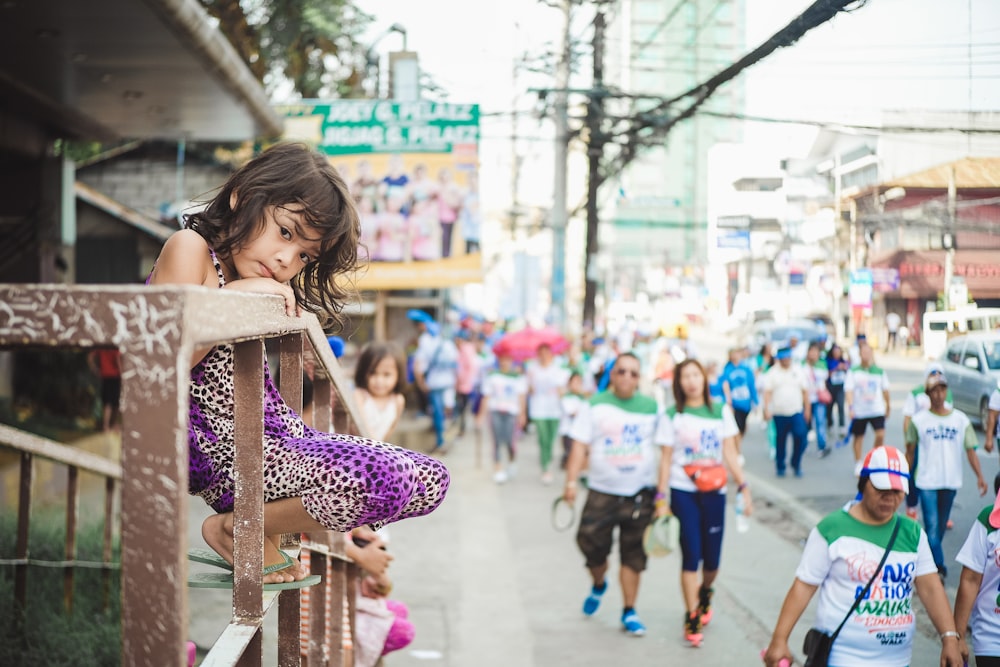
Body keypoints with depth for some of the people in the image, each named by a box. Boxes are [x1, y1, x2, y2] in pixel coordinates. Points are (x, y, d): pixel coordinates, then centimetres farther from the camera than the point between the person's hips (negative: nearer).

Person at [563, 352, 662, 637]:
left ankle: (629, 612, 14)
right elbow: (580, 446, -1)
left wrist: (662, 489, 1)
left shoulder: (652, 407, 5)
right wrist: (571, 481, -11)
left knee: (633, 554, 3)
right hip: (602, 492, 0)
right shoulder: (595, 406, 3)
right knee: (590, 541, -3)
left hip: (640, 493, 0)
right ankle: (598, 584, 30)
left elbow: (664, 450, 7)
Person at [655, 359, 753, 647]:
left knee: (712, 559, 4)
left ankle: (705, 591, 37)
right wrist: (661, 499, -1)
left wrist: (743, 487, -3)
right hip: (683, 492, -1)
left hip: (714, 492, 2)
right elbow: (666, 459, 2)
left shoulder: (721, 411, 5)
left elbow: (730, 453, 4)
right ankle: (692, 617, 4)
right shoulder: (672, 415, 1)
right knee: (691, 554, -7)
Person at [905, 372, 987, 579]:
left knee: (941, 525, 13)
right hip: (927, 482, -3)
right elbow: (910, 451, 6)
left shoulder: (961, 420, 1)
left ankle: (929, 559, 30)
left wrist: (979, 476, -8)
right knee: (932, 526, -11)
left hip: (951, 481, 3)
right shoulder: (919, 420, -2)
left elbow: (970, 450, 1)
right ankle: (939, 568, -11)